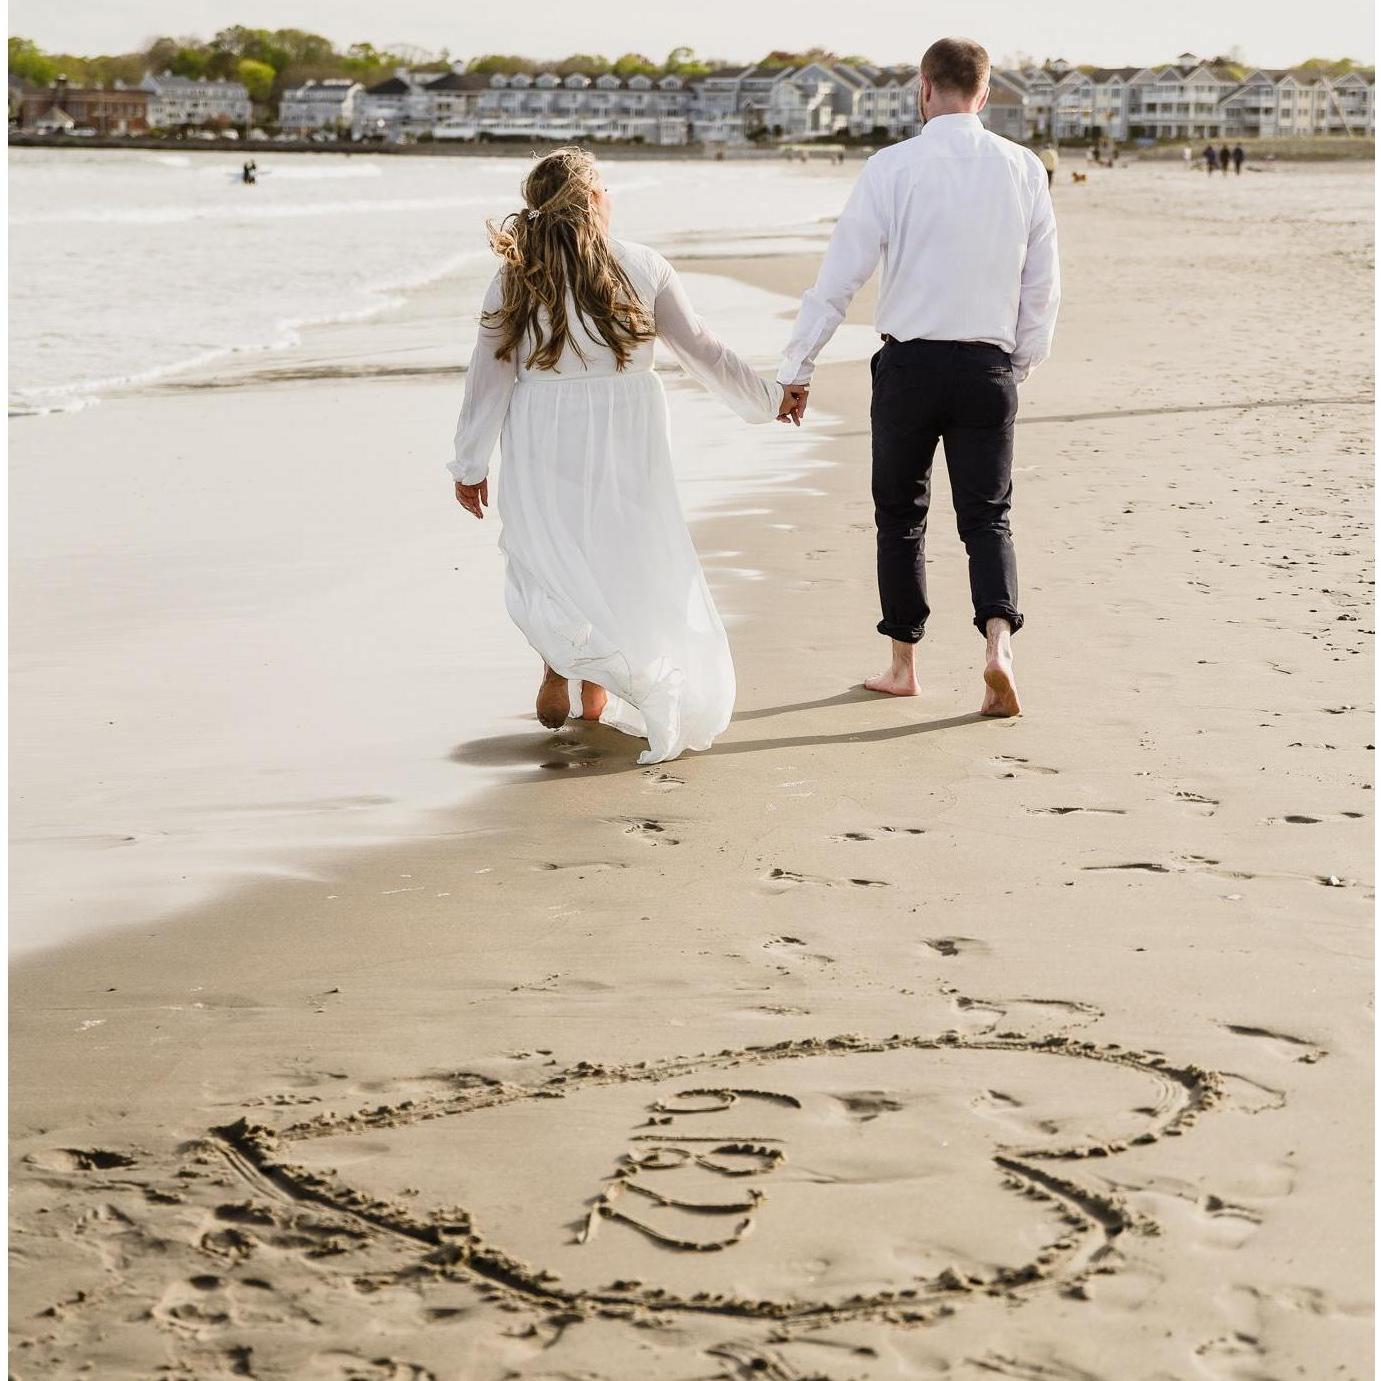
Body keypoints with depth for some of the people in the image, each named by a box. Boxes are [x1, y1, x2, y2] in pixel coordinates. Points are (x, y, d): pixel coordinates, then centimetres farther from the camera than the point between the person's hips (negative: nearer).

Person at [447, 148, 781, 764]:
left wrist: (469, 465, 8)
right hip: (626, 442, 1)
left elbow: (489, 378, -2)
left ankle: (557, 667, -8)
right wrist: (767, 399, 15)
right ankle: (598, 691, 19)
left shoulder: (515, 279, -5)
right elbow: (702, 350, 2)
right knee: (622, 559, 15)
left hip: (543, 447, -1)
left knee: (548, 553, 13)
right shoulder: (641, 266, -4)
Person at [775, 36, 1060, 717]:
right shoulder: (1023, 168, 1)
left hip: (909, 361, -1)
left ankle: (902, 665, 20)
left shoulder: (892, 167, -8)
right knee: (987, 515, 8)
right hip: (990, 366, 2)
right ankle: (998, 641, -15)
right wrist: (1024, 361, 20)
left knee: (900, 513, 14)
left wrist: (795, 368, 1)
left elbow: (839, 276, -6)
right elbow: (1043, 283, 6)